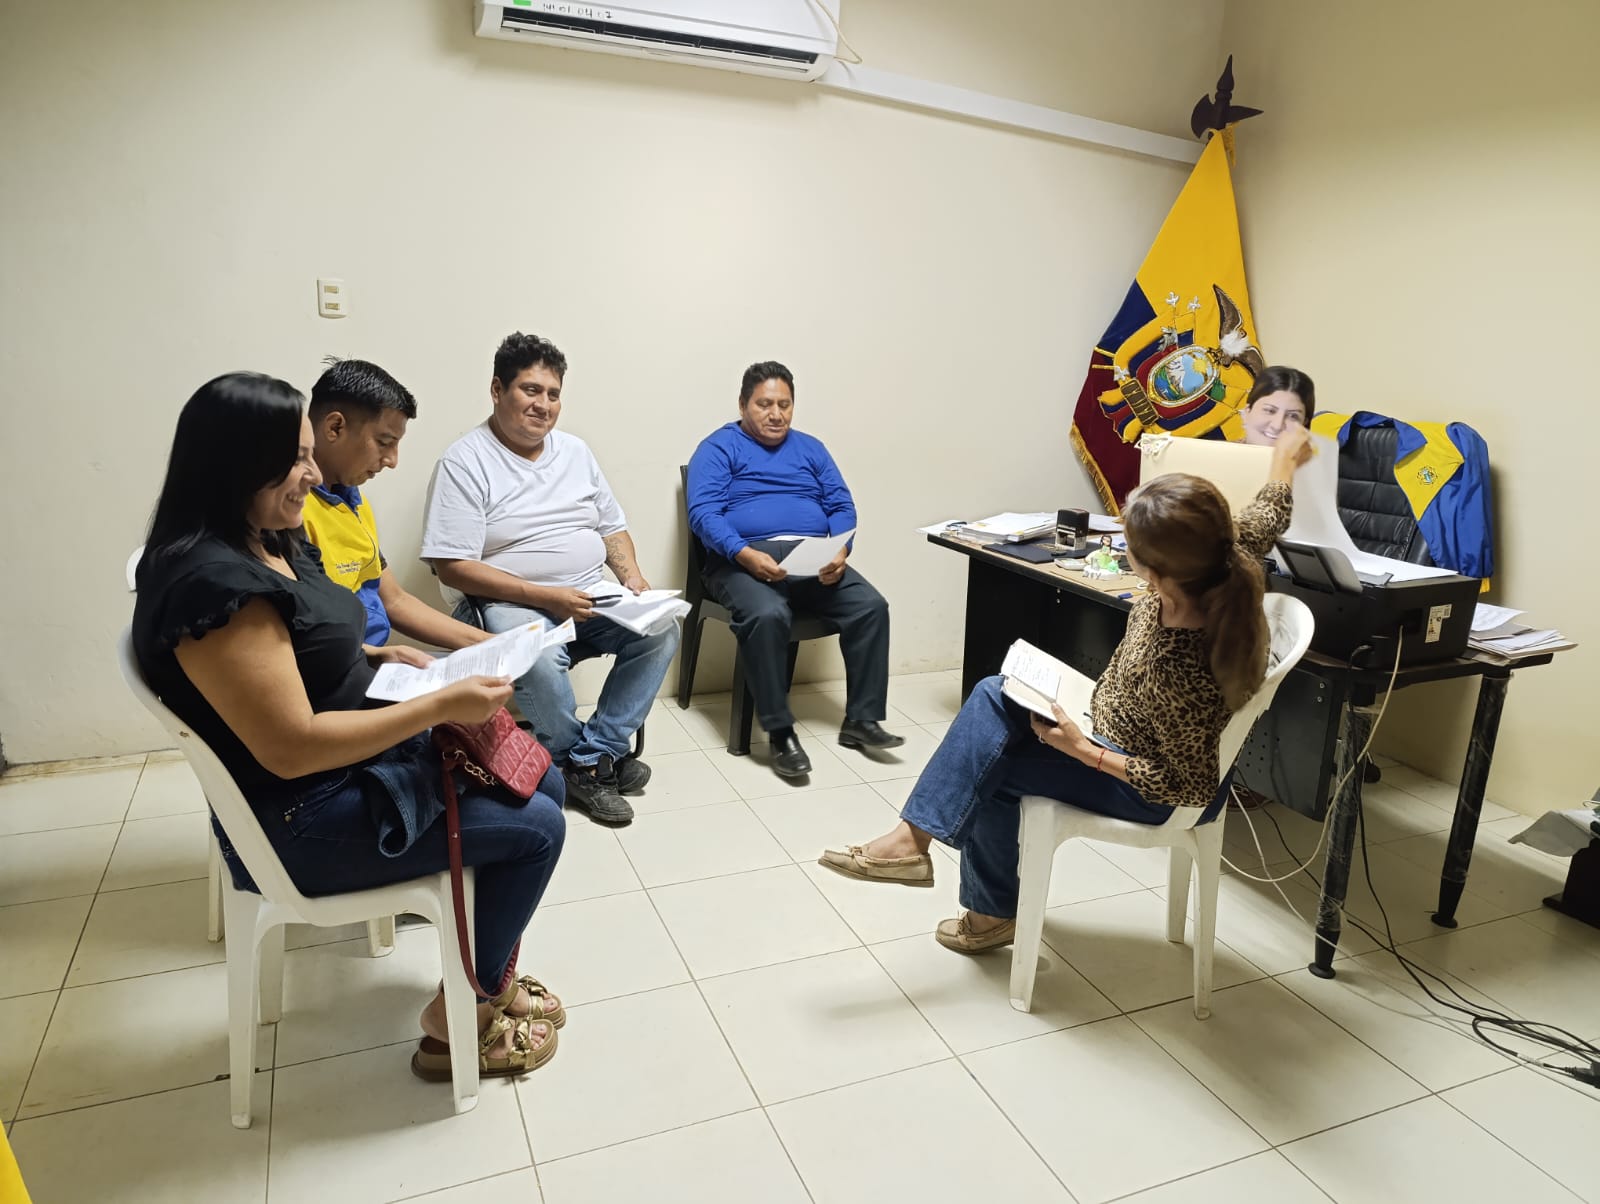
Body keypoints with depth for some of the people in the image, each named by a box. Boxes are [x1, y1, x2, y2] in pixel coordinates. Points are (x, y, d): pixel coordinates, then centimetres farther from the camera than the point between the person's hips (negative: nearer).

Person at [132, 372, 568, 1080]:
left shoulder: (269, 543, 4)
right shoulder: (215, 583, -27)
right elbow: (292, 747, -28)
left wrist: (383, 660, 4)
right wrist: (442, 705, -25)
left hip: (360, 757, 10)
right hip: (303, 822, -10)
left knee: (542, 782, 8)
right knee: (536, 830, -8)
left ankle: (492, 975, 24)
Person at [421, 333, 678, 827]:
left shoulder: (575, 450, 11)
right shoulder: (464, 462, -8)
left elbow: (612, 528, 17)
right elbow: (452, 566, -14)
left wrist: (631, 576, -5)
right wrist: (543, 596, -22)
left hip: (592, 599, 6)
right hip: (510, 604, -5)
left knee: (661, 631, -18)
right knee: (541, 659, -36)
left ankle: (591, 760, -10)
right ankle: (598, 758, -9)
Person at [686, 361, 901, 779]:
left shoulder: (810, 448, 22)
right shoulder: (719, 448, 6)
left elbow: (842, 506, 13)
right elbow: (703, 513, -8)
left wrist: (840, 552, -9)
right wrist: (747, 555, -25)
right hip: (744, 561, -4)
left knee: (871, 606, -20)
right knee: (766, 615, -35)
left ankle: (861, 720, -9)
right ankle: (780, 732, -22)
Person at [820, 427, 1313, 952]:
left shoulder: (1182, 675, -39)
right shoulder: (1223, 570, -21)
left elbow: (1191, 788, -26)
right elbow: (1266, 515, 2)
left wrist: (1082, 751, -25)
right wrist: (1284, 461, 22)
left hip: (1146, 787, -8)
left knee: (989, 771, -3)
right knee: (994, 696, -5)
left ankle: (995, 911, 23)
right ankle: (913, 835, -5)